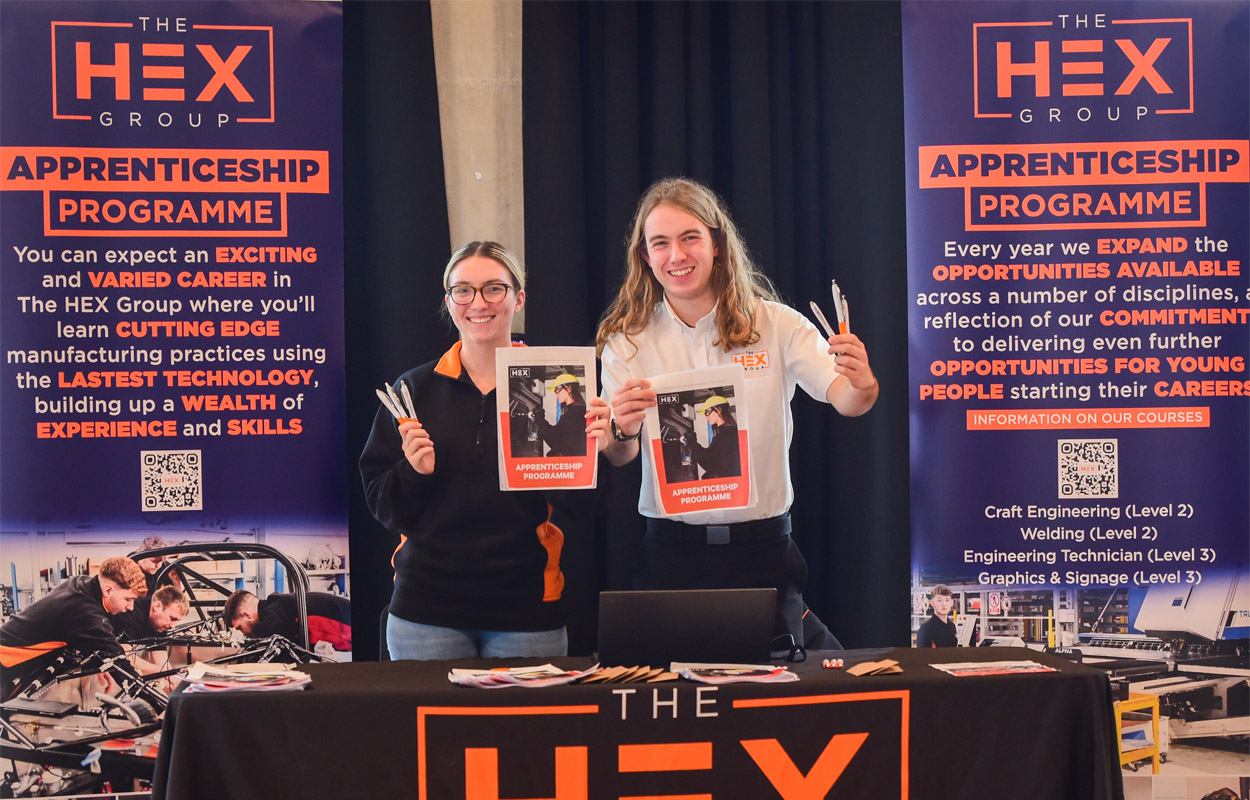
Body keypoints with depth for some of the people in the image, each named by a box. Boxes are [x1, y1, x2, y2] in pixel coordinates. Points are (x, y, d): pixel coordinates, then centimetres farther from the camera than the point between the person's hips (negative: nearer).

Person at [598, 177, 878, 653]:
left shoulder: (775, 325, 1)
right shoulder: (626, 342, 1)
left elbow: (843, 399, -10)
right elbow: (617, 459, -6)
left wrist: (862, 386, -34)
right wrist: (622, 432, -30)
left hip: (764, 547, 0)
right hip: (673, 553, 0)